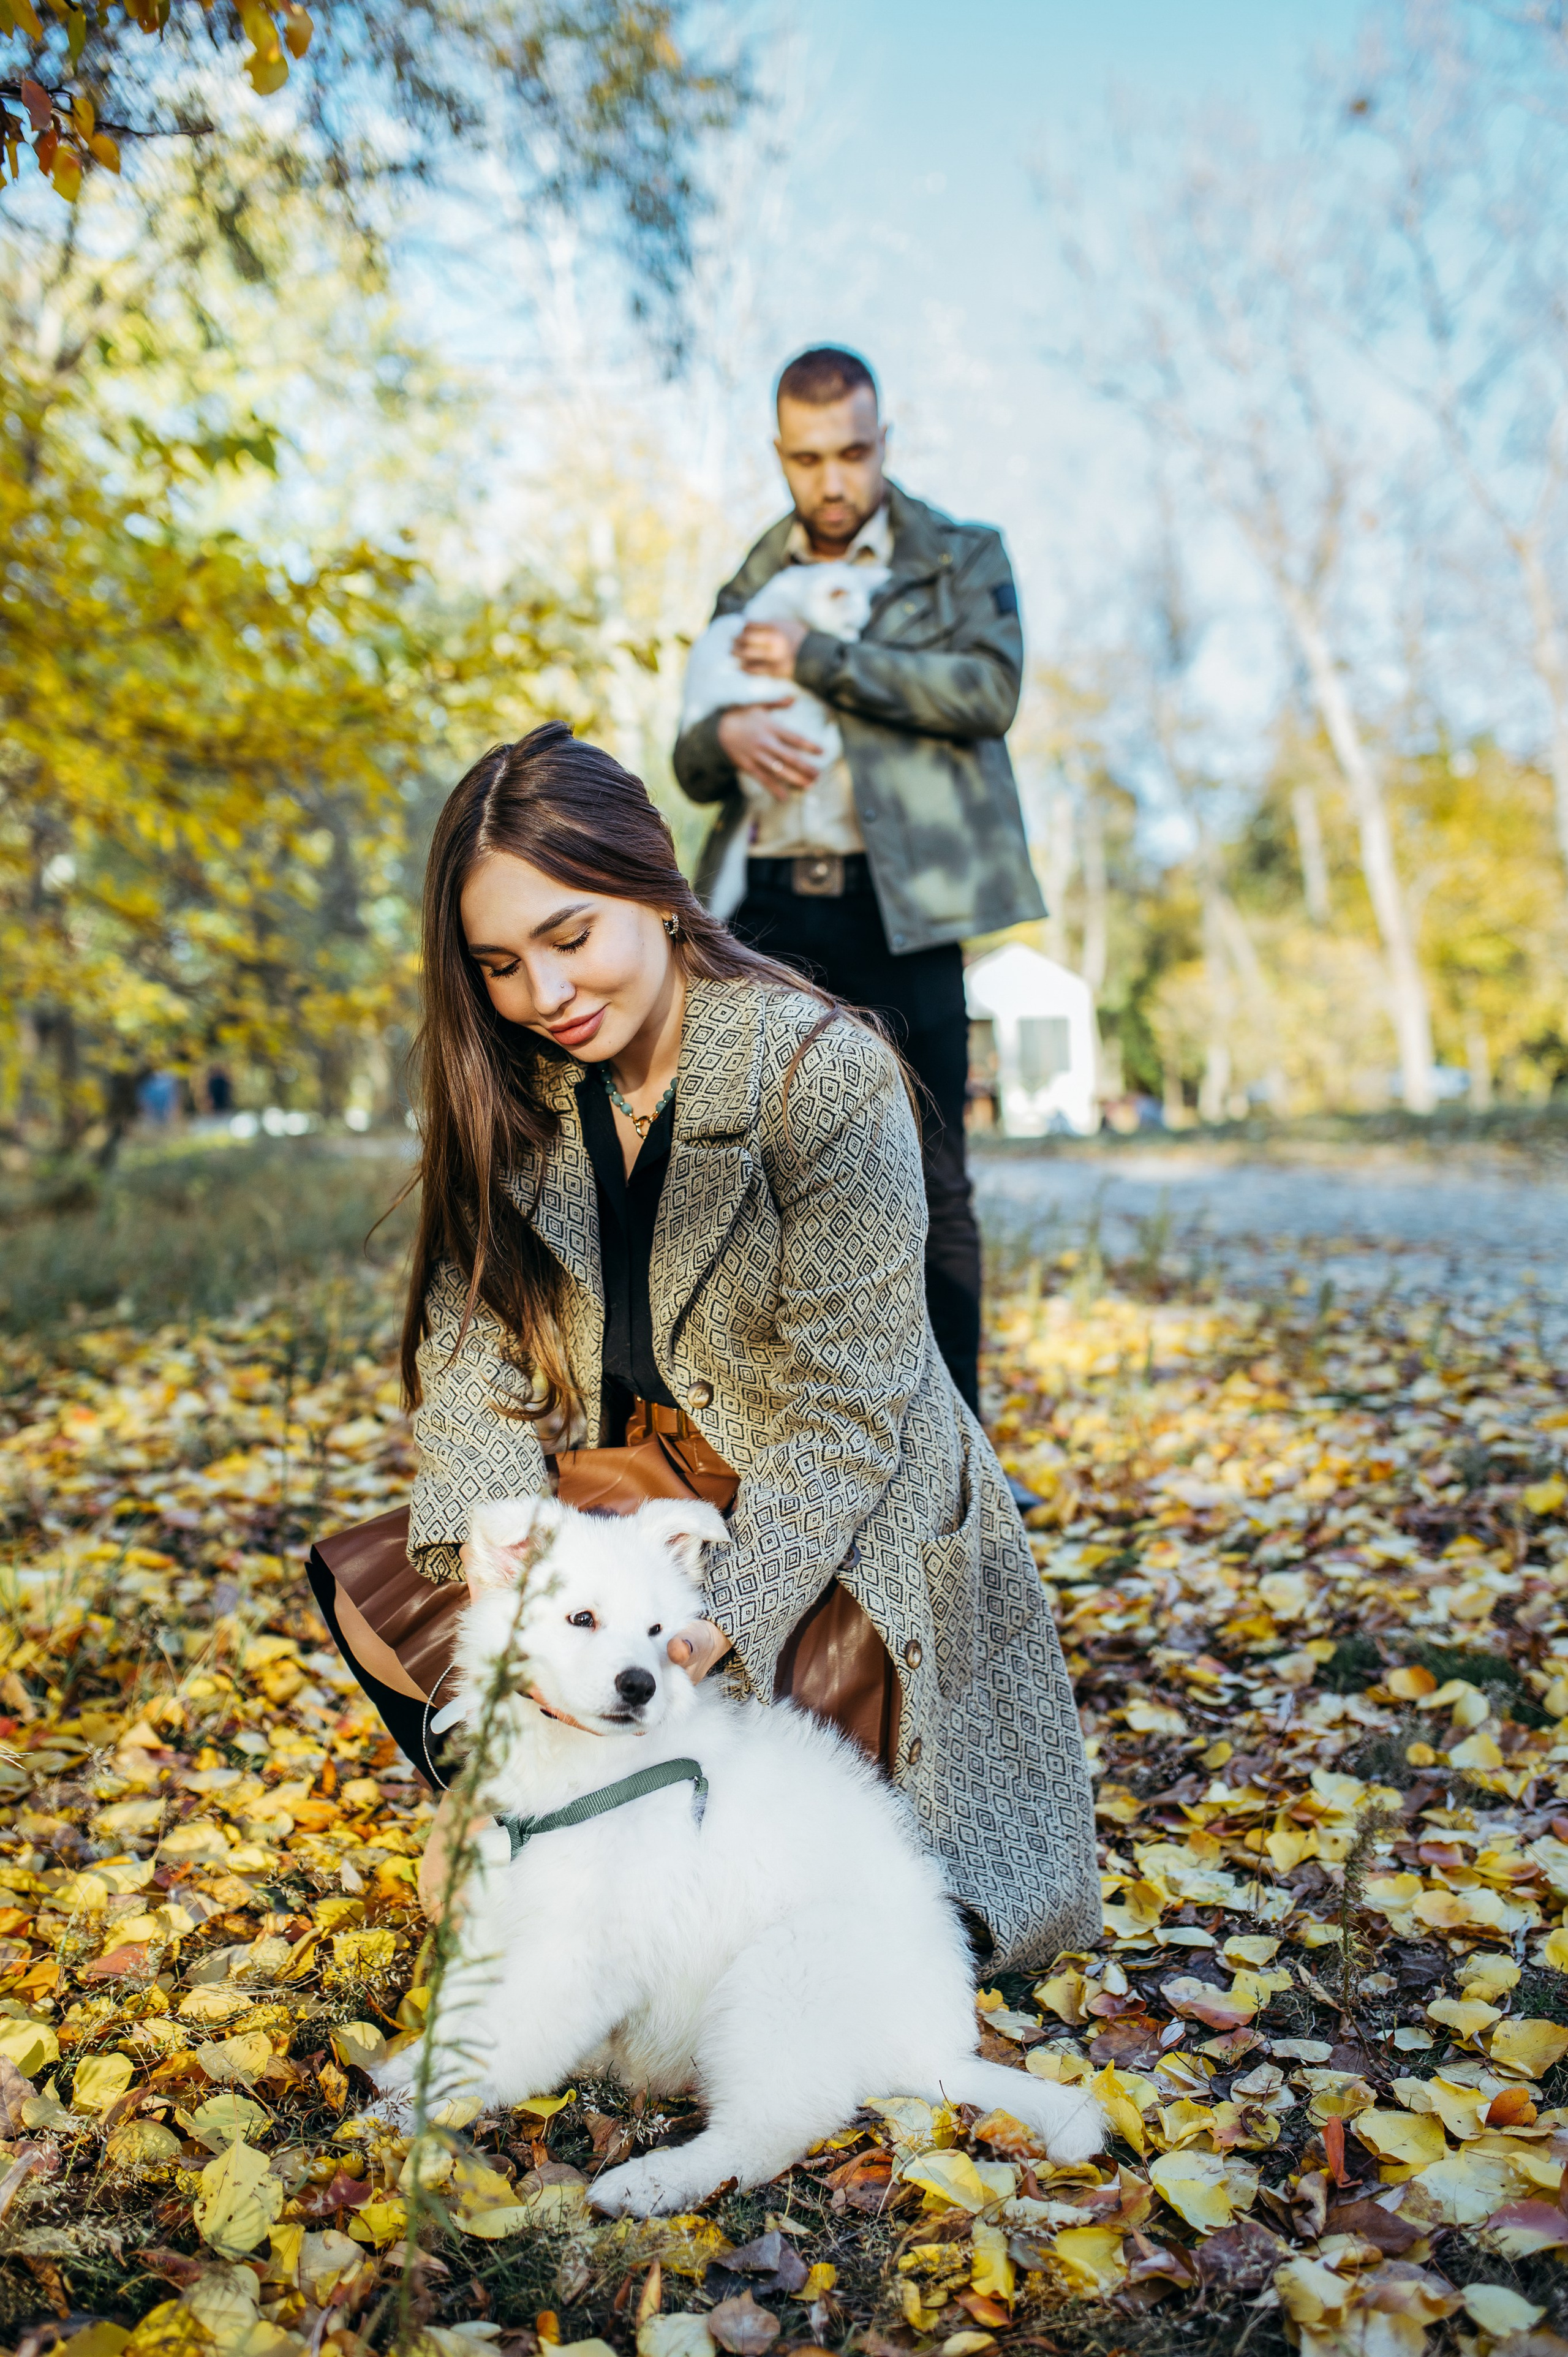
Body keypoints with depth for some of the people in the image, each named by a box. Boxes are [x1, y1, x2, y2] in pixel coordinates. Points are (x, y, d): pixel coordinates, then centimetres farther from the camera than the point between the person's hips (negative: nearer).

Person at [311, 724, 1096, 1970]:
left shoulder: (827, 1076, -21)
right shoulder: (515, 1094, -2)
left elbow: (843, 1403, -21)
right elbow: (473, 1343, -6)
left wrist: (719, 1617, -30)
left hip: (832, 1530, -5)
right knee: (370, 1597, -9)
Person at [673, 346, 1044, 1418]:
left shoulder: (964, 556, 12)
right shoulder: (749, 585, 21)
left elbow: (990, 690, -8)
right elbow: (689, 761, 19)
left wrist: (820, 658, -8)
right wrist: (726, 737, -5)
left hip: (899, 907, -3)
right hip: (770, 908, 3)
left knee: (929, 1187, -1)